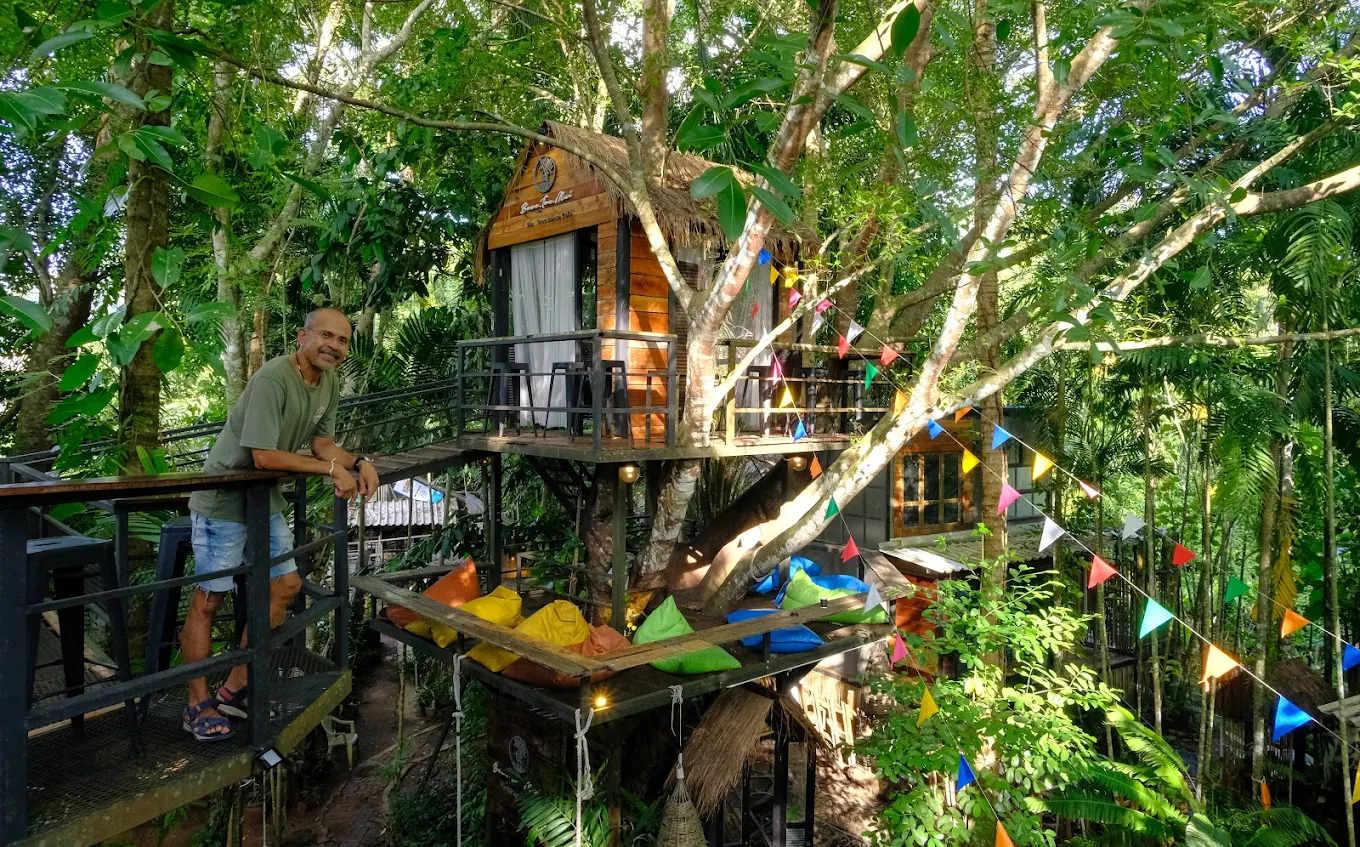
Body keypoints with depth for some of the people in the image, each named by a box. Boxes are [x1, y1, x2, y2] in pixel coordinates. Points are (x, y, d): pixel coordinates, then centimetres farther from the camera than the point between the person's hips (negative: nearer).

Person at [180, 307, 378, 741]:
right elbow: (264, 456, -30)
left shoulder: (330, 383, 0)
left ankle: (235, 690, 22)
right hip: (223, 498, -8)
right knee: (208, 599, 0)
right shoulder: (273, 378, -26)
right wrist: (331, 469, -24)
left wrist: (359, 461, -13)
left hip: (265, 500, 9)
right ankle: (198, 705, 15)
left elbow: (322, 443, 6)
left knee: (286, 585, 9)